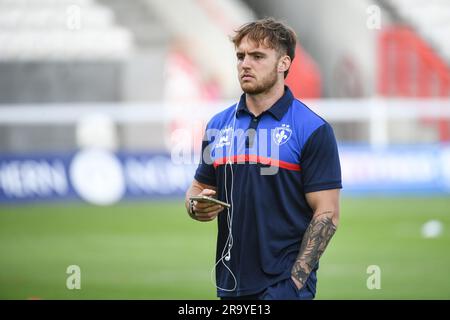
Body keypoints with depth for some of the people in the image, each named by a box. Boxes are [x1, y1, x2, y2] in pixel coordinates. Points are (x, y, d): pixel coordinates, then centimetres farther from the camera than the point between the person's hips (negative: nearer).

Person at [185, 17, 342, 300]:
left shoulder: (313, 130, -7)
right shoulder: (219, 125, 10)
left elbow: (327, 215, -9)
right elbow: (200, 187, 18)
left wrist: (295, 281, -16)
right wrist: (197, 206, -6)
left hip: (283, 286, -6)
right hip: (231, 285, 6)